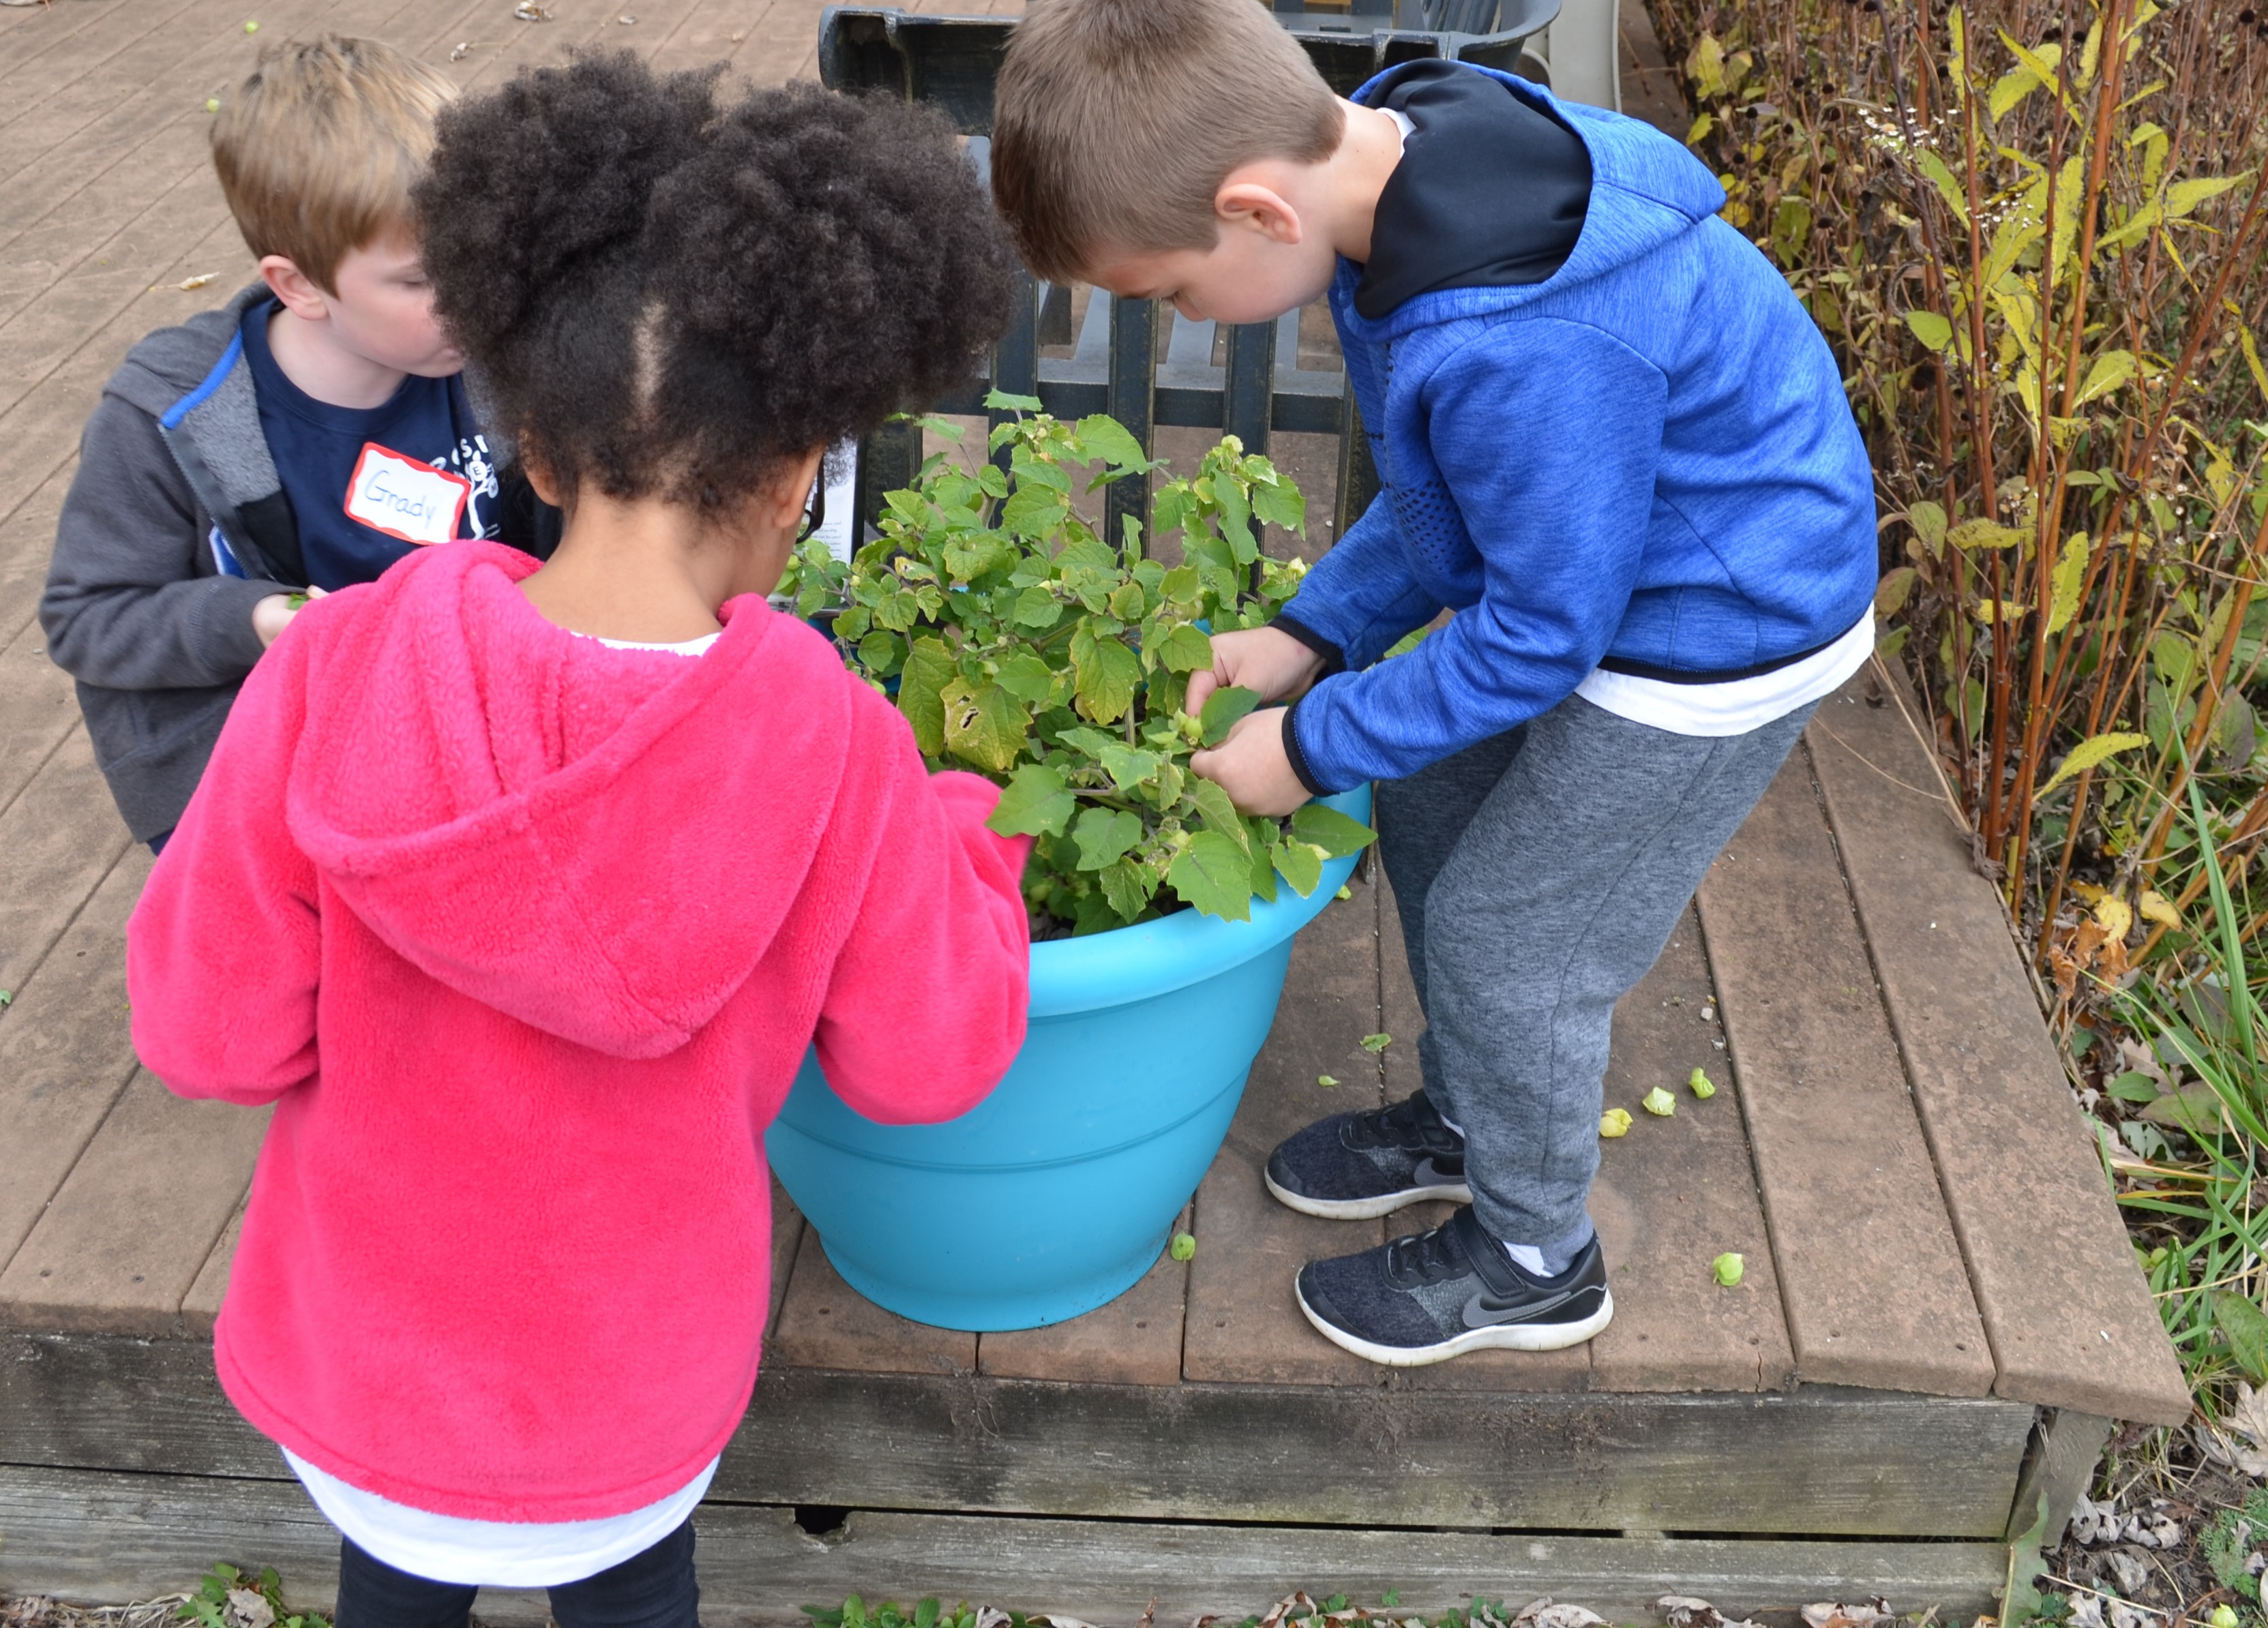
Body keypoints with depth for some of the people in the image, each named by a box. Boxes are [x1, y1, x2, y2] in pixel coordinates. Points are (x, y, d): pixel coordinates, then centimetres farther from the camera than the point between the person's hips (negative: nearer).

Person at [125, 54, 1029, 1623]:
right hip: (629, 1380, -1)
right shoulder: (829, 749, -26)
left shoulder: (335, 672, -24)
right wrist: (962, 832, 2)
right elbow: (928, 1058, -13)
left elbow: (214, 1031, -16)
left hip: (358, 1356, 1)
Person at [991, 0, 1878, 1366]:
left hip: (1723, 639, -9)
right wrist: (1318, 629, -1)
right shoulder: (1410, 153, -8)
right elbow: (1454, 490, 5)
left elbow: (1544, 633, -24)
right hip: (1603, 563, 9)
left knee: (1508, 936, 3)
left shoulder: (1520, 347, -38)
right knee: (1427, 808, 19)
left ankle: (1534, 1262, 29)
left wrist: (1316, 746, -15)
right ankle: (1465, 1120, 43)